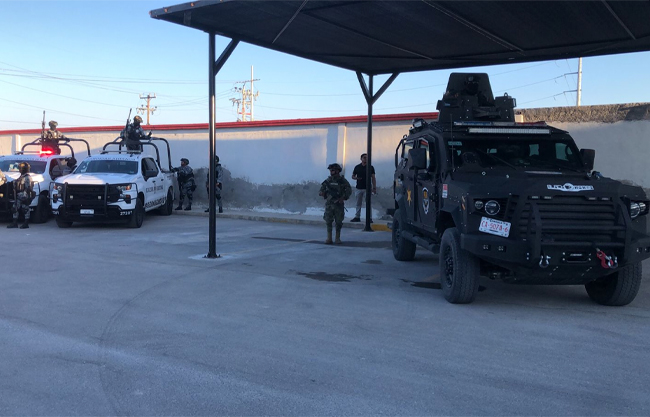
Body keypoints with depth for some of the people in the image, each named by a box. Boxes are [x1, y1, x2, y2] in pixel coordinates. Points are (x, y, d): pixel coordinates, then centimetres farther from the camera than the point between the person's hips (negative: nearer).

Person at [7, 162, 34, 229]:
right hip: (19, 197, 10)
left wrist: (25, 197, -24)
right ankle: (15, 223, 13)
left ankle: (26, 224, 1)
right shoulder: (21, 177, 19)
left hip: (24, 196, -10)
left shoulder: (27, 177, -12)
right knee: (15, 209, 9)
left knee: (25, 209, -4)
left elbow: (28, 189, -18)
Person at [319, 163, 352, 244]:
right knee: (328, 221, -2)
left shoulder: (342, 180, -1)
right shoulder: (328, 180, 6)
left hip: (339, 204, -2)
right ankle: (329, 238, 3)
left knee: (338, 222, 4)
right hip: (329, 204, 2)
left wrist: (343, 198, -15)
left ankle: (338, 238, 14)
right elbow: (322, 188, 13)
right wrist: (321, 193, -10)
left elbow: (349, 190, -1)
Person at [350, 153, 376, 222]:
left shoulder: (370, 167, 4)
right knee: (358, 203, 8)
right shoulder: (357, 167, 8)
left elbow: (373, 178, 3)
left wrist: (374, 187, -5)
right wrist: (356, 178, -8)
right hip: (359, 188, 2)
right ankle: (357, 217, 14)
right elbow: (353, 176, 15)